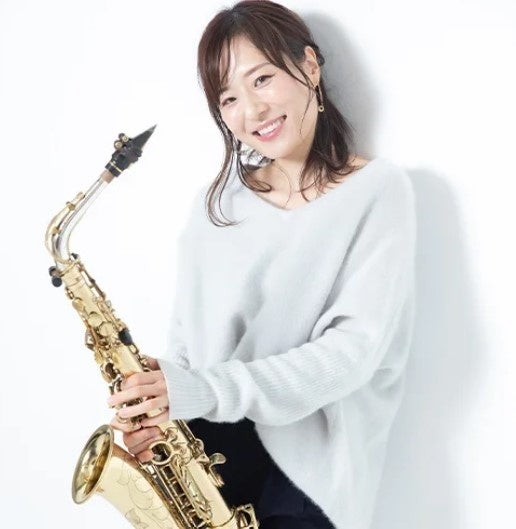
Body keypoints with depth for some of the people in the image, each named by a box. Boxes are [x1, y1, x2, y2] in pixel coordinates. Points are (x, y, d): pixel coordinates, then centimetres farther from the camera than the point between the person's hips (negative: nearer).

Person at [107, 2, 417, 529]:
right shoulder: (217, 200, 9)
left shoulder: (378, 189, -4)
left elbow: (355, 347, -13)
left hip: (310, 456, -3)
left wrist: (206, 389, -21)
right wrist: (159, 402, -9)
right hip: (208, 442, 3)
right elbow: (188, 332, 12)